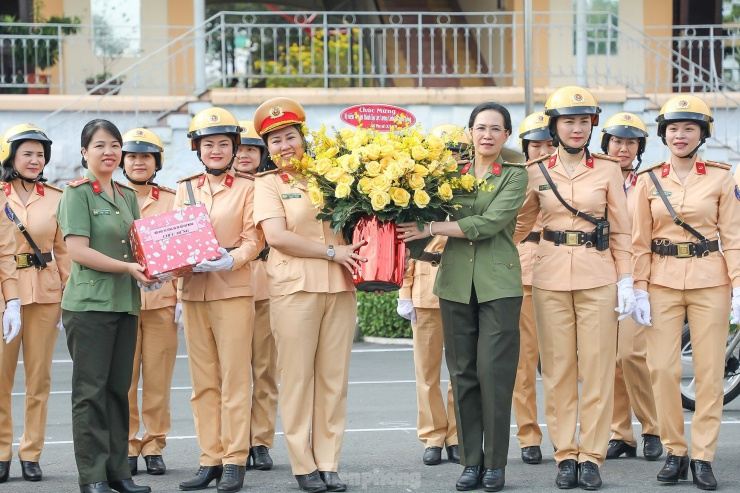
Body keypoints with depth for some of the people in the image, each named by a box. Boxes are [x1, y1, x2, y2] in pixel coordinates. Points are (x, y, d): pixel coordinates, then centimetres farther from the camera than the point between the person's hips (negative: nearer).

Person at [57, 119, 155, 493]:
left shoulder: (127, 196, 15)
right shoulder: (77, 194, -5)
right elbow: (78, 251, -13)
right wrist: (128, 268, -16)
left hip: (125, 303, 6)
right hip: (89, 303, -6)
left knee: (119, 389, 8)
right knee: (91, 391, -4)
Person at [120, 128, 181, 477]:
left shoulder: (172, 202, 9)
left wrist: (182, 295, -1)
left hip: (162, 299, 0)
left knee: (158, 377, 1)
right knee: (124, 377, 0)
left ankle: (154, 447, 9)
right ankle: (127, 447, 8)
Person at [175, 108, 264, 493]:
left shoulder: (246, 189, 1)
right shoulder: (185, 190, 13)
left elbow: (254, 240, -5)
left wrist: (230, 260, -22)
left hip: (233, 291, -4)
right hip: (193, 291, 4)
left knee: (234, 379, -3)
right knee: (203, 381, 7)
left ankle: (234, 461, 0)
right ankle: (210, 459, 12)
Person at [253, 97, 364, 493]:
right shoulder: (268, 184, 3)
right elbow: (276, 235, -10)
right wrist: (332, 252, -11)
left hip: (339, 288, 3)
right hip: (294, 288, -3)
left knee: (333, 376, 4)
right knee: (298, 377, -1)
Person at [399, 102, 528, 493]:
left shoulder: (514, 176, 3)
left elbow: (489, 223, -11)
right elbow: (429, 219, 7)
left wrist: (429, 228, -13)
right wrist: (411, 240, -14)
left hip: (498, 284, -3)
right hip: (455, 282, 3)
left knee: (494, 372, -6)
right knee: (462, 372, 3)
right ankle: (470, 461, 11)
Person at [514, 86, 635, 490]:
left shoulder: (607, 170, 3)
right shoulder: (536, 172, 5)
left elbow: (620, 231, 4)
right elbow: (520, 224, 12)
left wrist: (625, 281, -2)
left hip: (597, 276, -1)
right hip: (551, 276, 1)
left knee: (598, 367, 0)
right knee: (558, 368, 3)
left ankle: (591, 456, 6)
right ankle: (565, 455, 10)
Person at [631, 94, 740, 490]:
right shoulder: (648, 181, 5)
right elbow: (640, 241, 4)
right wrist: (639, 289, -4)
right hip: (662, 283, 1)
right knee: (662, 368, -2)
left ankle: (703, 456, 6)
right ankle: (674, 453, 9)